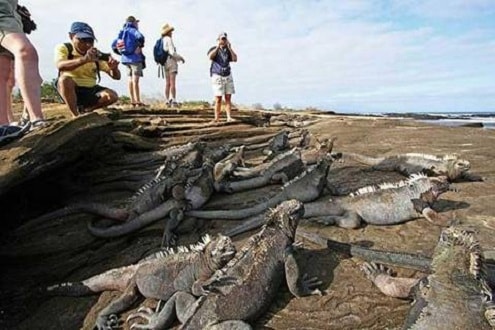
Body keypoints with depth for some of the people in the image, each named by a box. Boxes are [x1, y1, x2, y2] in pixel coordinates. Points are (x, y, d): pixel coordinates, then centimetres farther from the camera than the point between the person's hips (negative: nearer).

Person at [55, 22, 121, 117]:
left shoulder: (96, 54, 0)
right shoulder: (63, 48, -9)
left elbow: (116, 77, -3)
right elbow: (60, 65, -34)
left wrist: (114, 69, -29)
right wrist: (84, 59, -51)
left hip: (90, 90, 3)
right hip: (70, 90, -3)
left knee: (112, 96, -21)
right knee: (65, 79, -34)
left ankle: (85, 110, 5)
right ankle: (76, 116, -18)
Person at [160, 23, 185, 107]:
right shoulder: (169, 39, -9)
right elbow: (172, 52, -17)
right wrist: (180, 57, -3)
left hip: (165, 63, 7)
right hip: (171, 62, -7)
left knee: (167, 83, 7)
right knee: (173, 83, -9)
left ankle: (168, 101, 5)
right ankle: (173, 101, -12)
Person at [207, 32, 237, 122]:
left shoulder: (228, 50, 13)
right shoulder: (214, 49, 3)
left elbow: (235, 59, -3)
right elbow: (210, 57, -19)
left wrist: (230, 48, -7)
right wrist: (218, 47, -17)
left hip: (228, 76, 4)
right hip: (217, 76, -4)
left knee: (228, 98, 0)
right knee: (218, 99, -7)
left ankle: (229, 117, 1)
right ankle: (216, 118, -2)